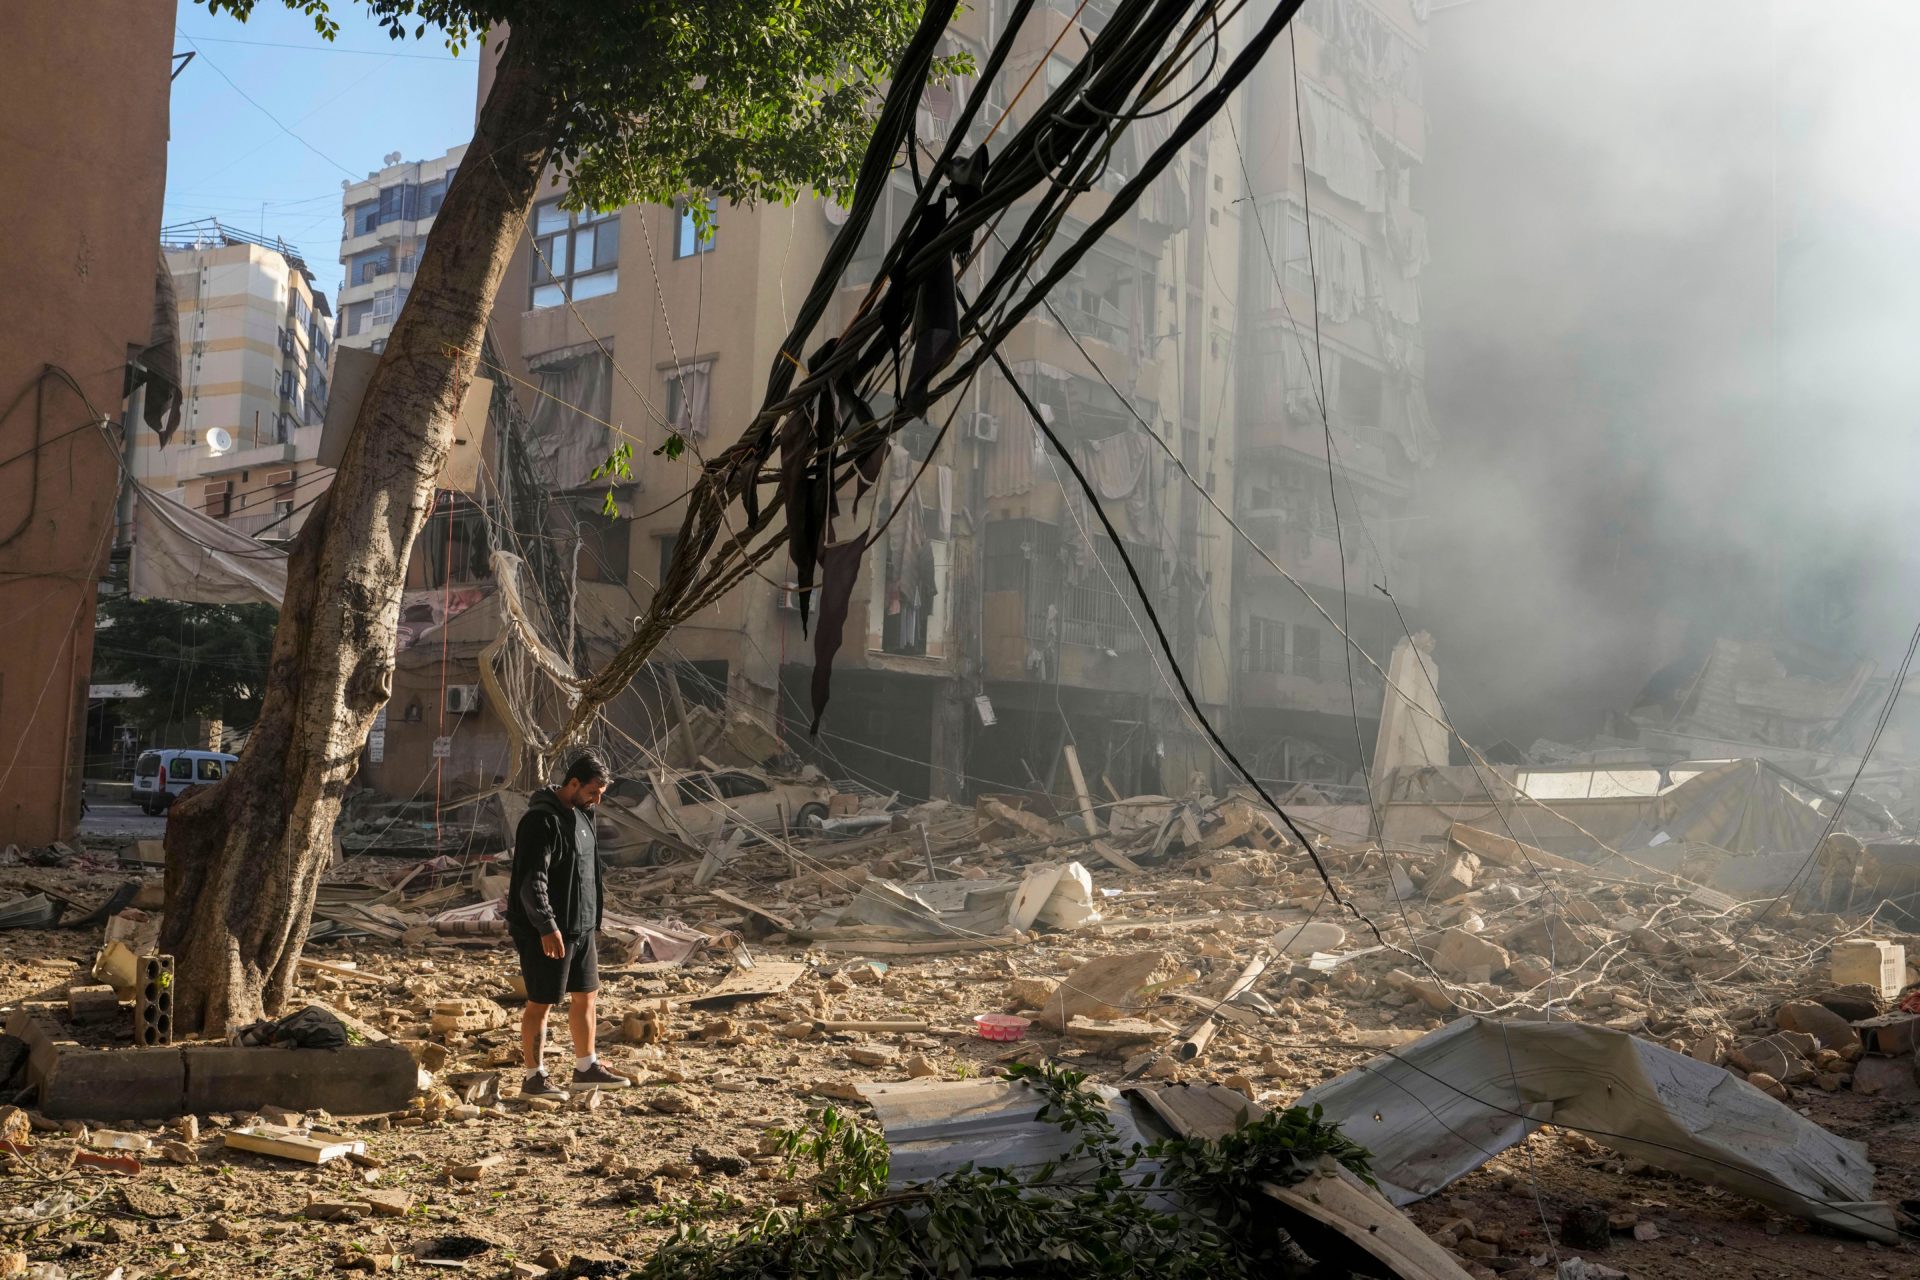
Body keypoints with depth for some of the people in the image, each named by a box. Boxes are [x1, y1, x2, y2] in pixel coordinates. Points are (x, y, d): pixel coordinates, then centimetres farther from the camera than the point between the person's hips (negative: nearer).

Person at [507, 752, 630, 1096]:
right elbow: (532, 880, -24)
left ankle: (586, 1068, 26)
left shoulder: (581, 815, 11)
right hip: (548, 931, -9)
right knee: (541, 1002, 1)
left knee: (586, 995, 15)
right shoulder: (542, 821, -19)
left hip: (581, 926, 9)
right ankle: (534, 1077, 11)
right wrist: (547, 927, -27)